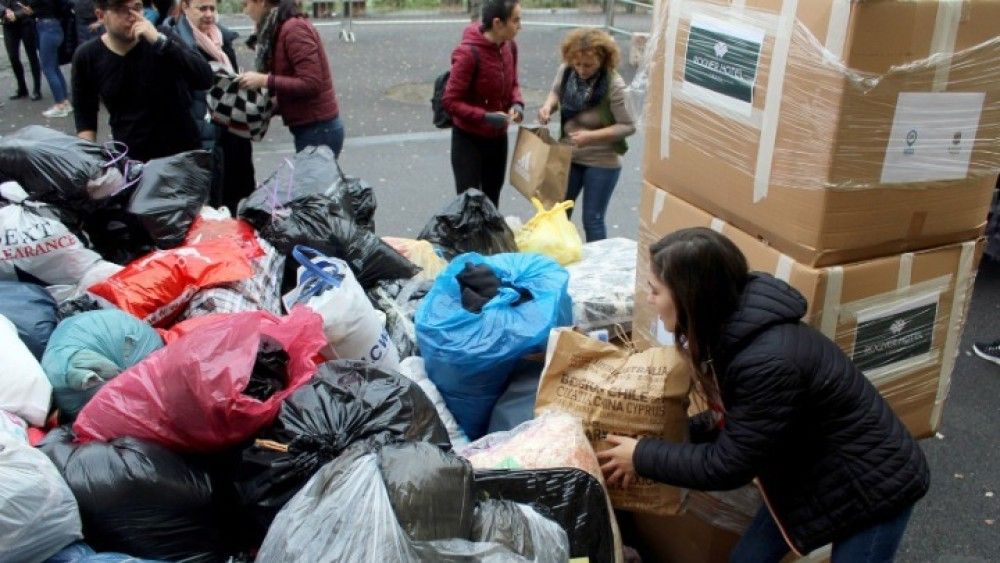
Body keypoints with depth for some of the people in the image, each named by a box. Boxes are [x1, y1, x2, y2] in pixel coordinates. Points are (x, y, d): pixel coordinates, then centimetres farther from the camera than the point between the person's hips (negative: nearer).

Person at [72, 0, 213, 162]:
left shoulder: (162, 37, -7)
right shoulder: (87, 58, -3)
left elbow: (205, 80, -20)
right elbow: (85, 117, 7)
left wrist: (160, 41, -28)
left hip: (183, 155, -1)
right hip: (129, 160, 1)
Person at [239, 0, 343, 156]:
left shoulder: (294, 29, -16)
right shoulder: (279, 30, 14)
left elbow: (311, 84, -22)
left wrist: (264, 80, -18)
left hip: (318, 130, -9)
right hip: (309, 128, 9)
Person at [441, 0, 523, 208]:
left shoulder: (510, 46, -3)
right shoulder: (468, 53, -24)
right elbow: (450, 101, -21)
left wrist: (517, 103, -9)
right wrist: (485, 117, -28)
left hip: (498, 137, 7)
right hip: (469, 139, -7)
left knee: (492, 200, 17)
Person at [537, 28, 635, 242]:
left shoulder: (614, 85, -24)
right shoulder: (565, 70, -10)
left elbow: (628, 126, -17)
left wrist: (591, 136, -27)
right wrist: (548, 106, -12)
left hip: (601, 162, -5)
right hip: (569, 156, 5)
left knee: (592, 220, 4)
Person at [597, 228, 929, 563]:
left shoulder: (768, 362, -36)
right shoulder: (732, 331, -8)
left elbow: (726, 465, -25)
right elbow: (732, 420, 6)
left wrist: (641, 457, -15)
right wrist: (676, 433, 1)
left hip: (873, 486, -8)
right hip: (811, 474, 8)